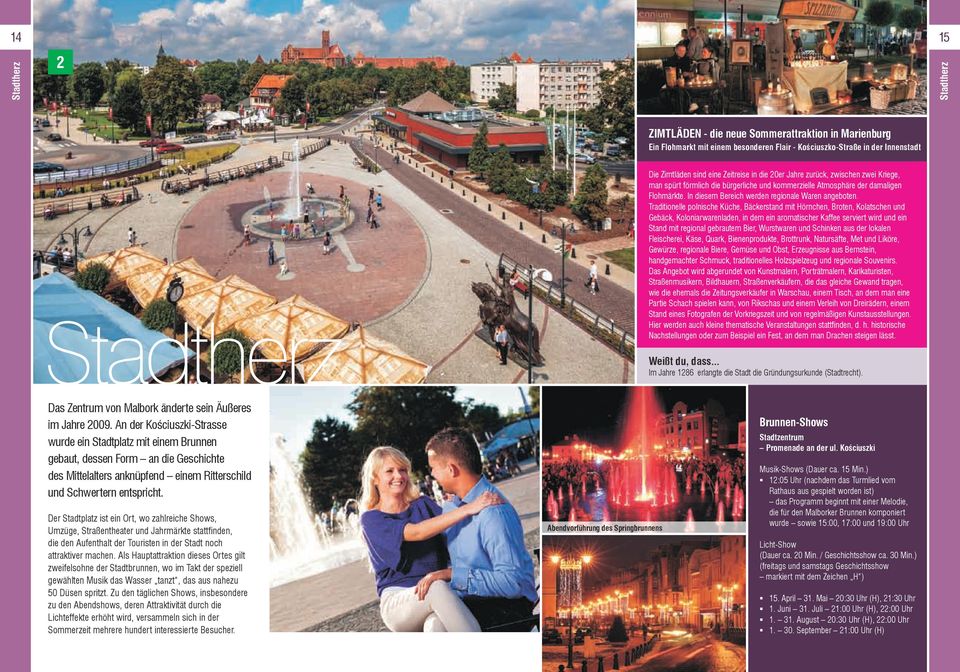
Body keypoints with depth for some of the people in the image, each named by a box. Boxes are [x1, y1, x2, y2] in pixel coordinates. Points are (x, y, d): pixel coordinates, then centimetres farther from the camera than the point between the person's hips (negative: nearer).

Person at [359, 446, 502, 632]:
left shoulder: (423, 504, 15)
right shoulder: (371, 519, 1)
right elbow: (416, 532, -16)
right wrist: (467, 509, -25)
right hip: (397, 601, -2)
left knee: (435, 626, -34)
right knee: (437, 588, -35)